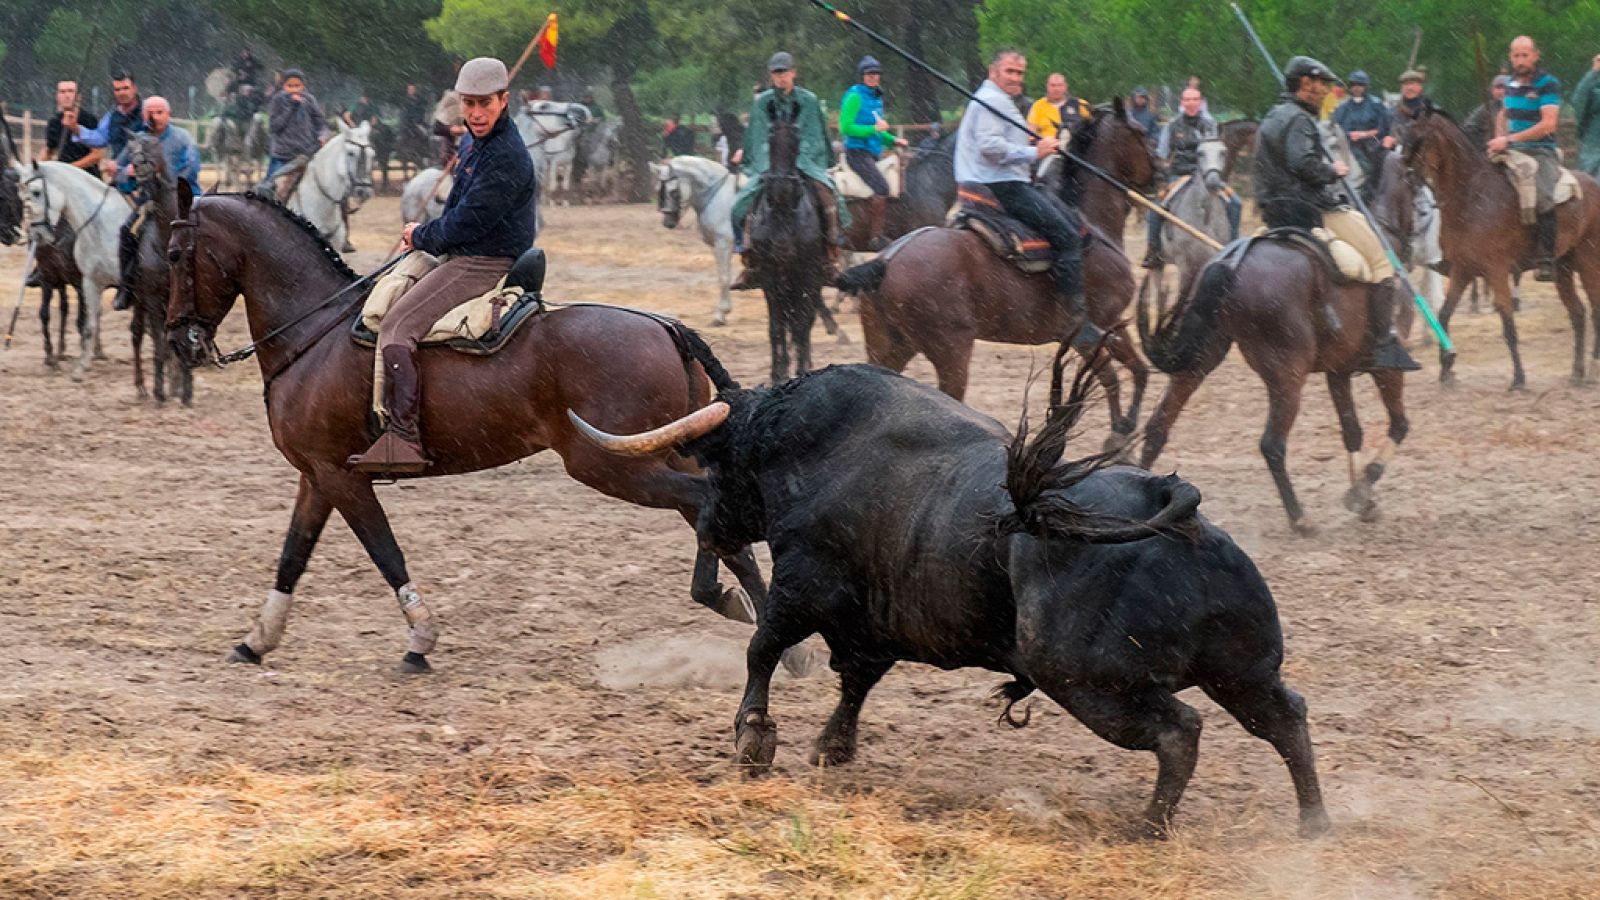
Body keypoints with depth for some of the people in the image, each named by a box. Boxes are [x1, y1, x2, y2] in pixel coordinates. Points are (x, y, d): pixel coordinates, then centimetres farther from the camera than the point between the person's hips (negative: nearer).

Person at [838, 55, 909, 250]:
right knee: (882, 188, -22)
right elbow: (846, 127, -16)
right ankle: (875, 237, -20)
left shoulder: (876, 98, 17)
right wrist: (874, 129, -18)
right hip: (858, 152, -9)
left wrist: (893, 140, 14)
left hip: (871, 153, 9)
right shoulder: (855, 96, -10)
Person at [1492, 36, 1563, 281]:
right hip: (1512, 150, 7)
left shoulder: (1548, 84, -8)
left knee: (1543, 197, -30)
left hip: (1541, 151, -7)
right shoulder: (1511, 84, 13)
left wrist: (1509, 140, -20)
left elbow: (1548, 124, -18)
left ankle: (1545, 261, -30)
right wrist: (1500, 137, 8)